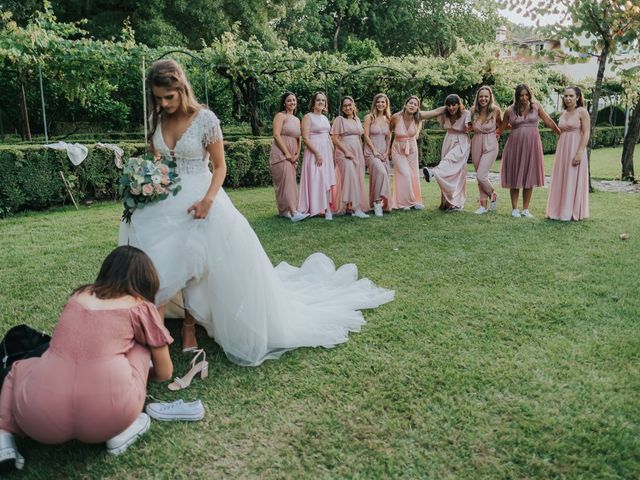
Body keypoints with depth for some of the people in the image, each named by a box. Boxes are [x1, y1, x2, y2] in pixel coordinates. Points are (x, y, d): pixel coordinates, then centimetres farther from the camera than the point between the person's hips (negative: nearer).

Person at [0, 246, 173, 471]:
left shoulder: (79, 293, 19)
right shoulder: (142, 307, 8)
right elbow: (165, 373, 18)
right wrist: (139, 375, 40)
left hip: (41, 417, 3)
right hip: (108, 415, -3)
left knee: (19, 367, 35)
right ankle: (121, 430, 14)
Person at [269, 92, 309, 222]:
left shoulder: (297, 119, 20)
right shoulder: (281, 116, -3)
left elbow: (299, 139, 20)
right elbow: (276, 135, -13)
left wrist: (297, 154, 4)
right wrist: (287, 153, -15)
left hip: (292, 156, 8)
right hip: (281, 153, -7)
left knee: (290, 182, 7)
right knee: (287, 181, -15)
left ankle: (284, 210, 16)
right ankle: (293, 212, -24)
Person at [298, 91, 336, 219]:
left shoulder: (325, 118, 17)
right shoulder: (308, 117, -5)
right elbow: (305, 138, -13)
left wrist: (333, 151, 11)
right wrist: (317, 153, -19)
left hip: (327, 152, 7)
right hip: (314, 152, -7)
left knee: (327, 180, 4)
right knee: (316, 179, -6)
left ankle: (326, 208, 8)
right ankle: (316, 208, -1)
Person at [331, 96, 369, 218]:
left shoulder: (357, 120, 18)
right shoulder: (339, 119, -1)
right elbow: (334, 138, -8)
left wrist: (362, 154, 12)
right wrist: (346, 151, -15)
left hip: (357, 153, 6)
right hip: (344, 153, -6)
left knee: (357, 179, 4)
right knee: (350, 177, -17)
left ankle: (349, 207, 12)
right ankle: (355, 208, -18)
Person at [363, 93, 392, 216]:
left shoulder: (388, 119, 13)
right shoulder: (369, 117, -1)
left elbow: (388, 138, 14)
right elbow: (366, 136, -5)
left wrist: (386, 152, 1)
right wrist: (374, 151, -11)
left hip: (383, 153, 5)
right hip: (371, 152, -5)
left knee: (384, 176, -2)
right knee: (381, 172, -27)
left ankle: (384, 204, 8)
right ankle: (377, 201, -22)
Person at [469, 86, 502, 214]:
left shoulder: (495, 110, -9)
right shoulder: (474, 110, 0)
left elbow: (501, 124, 10)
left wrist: (498, 132, -3)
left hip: (490, 146, -4)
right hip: (476, 145, 5)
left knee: (481, 175, -13)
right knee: (480, 176, 8)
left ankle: (493, 195, 14)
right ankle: (484, 205, 18)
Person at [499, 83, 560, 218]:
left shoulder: (536, 106, 4)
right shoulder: (510, 110, 1)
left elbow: (548, 121, 7)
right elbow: (502, 127, 13)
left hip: (532, 145, 1)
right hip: (515, 145, -1)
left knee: (529, 176, 3)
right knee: (515, 176, 2)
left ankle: (526, 209, 11)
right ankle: (514, 208, 11)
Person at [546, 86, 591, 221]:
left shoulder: (582, 112, -6)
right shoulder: (563, 113, 12)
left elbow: (586, 134, -12)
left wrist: (579, 153, -20)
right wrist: (559, 153, 11)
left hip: (575, 150, -6)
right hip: (562, 150, 6)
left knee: (574, 180, -2)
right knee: (561, 180, 9)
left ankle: (574, 212, 7)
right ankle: (560, 210, 18)